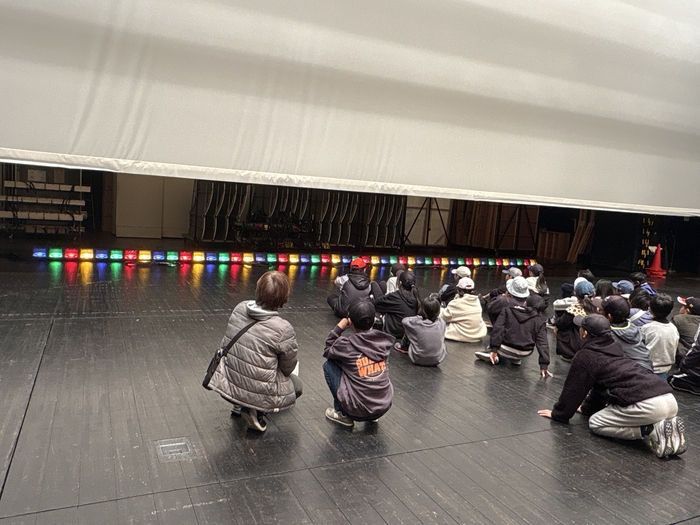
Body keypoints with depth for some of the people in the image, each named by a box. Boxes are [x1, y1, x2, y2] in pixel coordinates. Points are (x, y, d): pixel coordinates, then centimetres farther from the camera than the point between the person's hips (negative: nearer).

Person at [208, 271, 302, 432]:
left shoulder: (239, 308, -8)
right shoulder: (283, 329, -24)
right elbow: (288, 368, -7)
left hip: (228, 387, 6)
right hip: (257, 393, -6)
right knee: (296, 384, 22)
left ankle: (240, 406, 22)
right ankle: (257, 411, 6)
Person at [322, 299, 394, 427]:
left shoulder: (346, 344, -14)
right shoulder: (383, 340, -3)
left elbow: (327, 351, 6)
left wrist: (339, 328, 7)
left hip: (358, 411, -5)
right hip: (384, 407, 5)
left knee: (329, 365, 8)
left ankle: (342, 414, 14)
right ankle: (373, 415, 22)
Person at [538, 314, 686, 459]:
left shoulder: (585, 356, -1)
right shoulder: (613, 347, 25)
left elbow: (573, 389, 8)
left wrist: (558, 414, 23)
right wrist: (586, 408, 48)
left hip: (646, 406, -8)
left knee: (595, 424, 7)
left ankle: (651, 431, -8)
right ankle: (670, 424, 7)